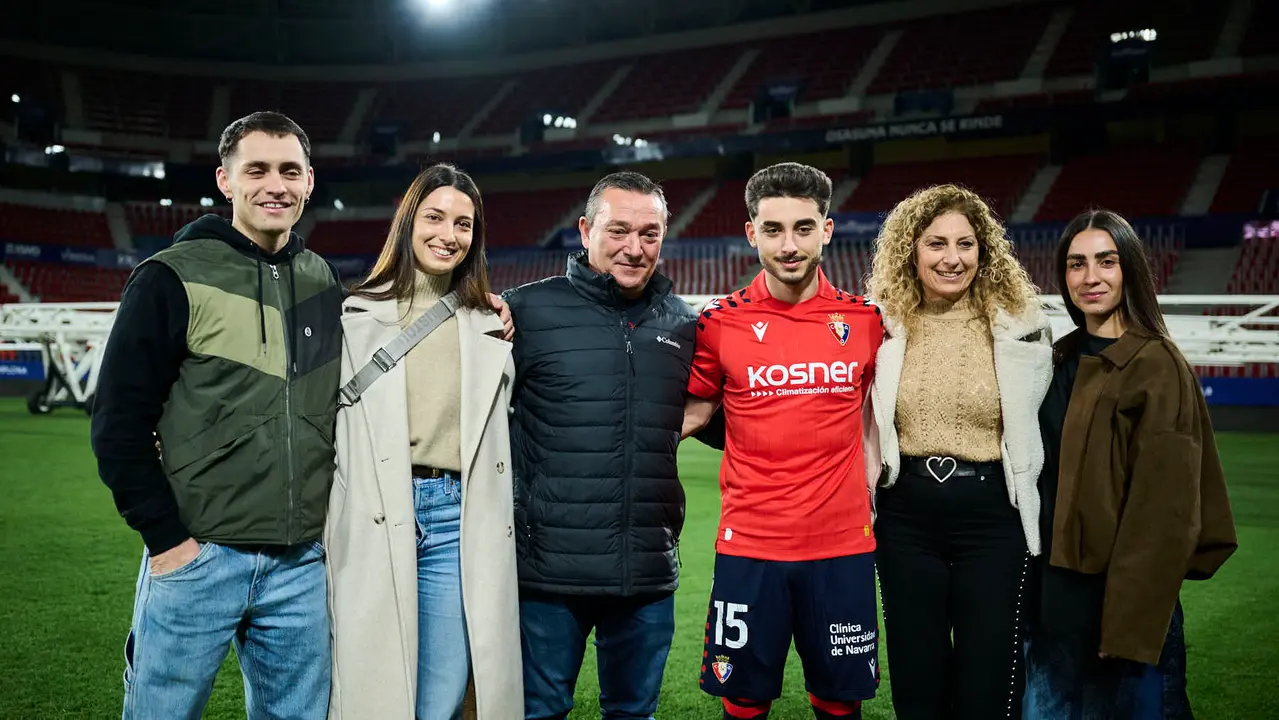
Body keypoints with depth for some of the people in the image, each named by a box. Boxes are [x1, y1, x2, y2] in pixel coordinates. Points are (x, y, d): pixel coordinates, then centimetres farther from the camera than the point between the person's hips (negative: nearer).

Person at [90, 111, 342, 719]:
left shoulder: (323, 281, 9)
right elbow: (119, 422, -6)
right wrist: (166, 537, -10)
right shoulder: (174, 278, -5)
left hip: (304, 566, 4)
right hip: (196, 557, -4)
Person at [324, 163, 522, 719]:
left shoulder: (492, 328, 14)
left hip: (460, 522, 2)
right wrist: (329, 532, -3)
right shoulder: (358, 315, 5)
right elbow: (327, 426, 5)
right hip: (375, 522, -2)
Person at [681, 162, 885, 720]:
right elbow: (695, 408, 9)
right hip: (749, 545, -1)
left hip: (843, 545, 1)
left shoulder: (866, 319, 1)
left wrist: (871, 474, 6)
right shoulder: (721, 322, -3)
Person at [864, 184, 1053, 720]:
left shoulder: (1021, 325, -2)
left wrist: (1038, 517, 5)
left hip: (992, 515, -1)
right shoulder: (881, 327, 0)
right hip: (906, 516, 2)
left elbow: (1040, 427, 6)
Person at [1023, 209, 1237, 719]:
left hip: (1120, 589, -7)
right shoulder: (1063, 359, 9)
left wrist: (1129, 622, -19)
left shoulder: (1157, 366, -14)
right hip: (1055, 584, 7)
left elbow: (1162, 507, -17)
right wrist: (1035, 584, 9)